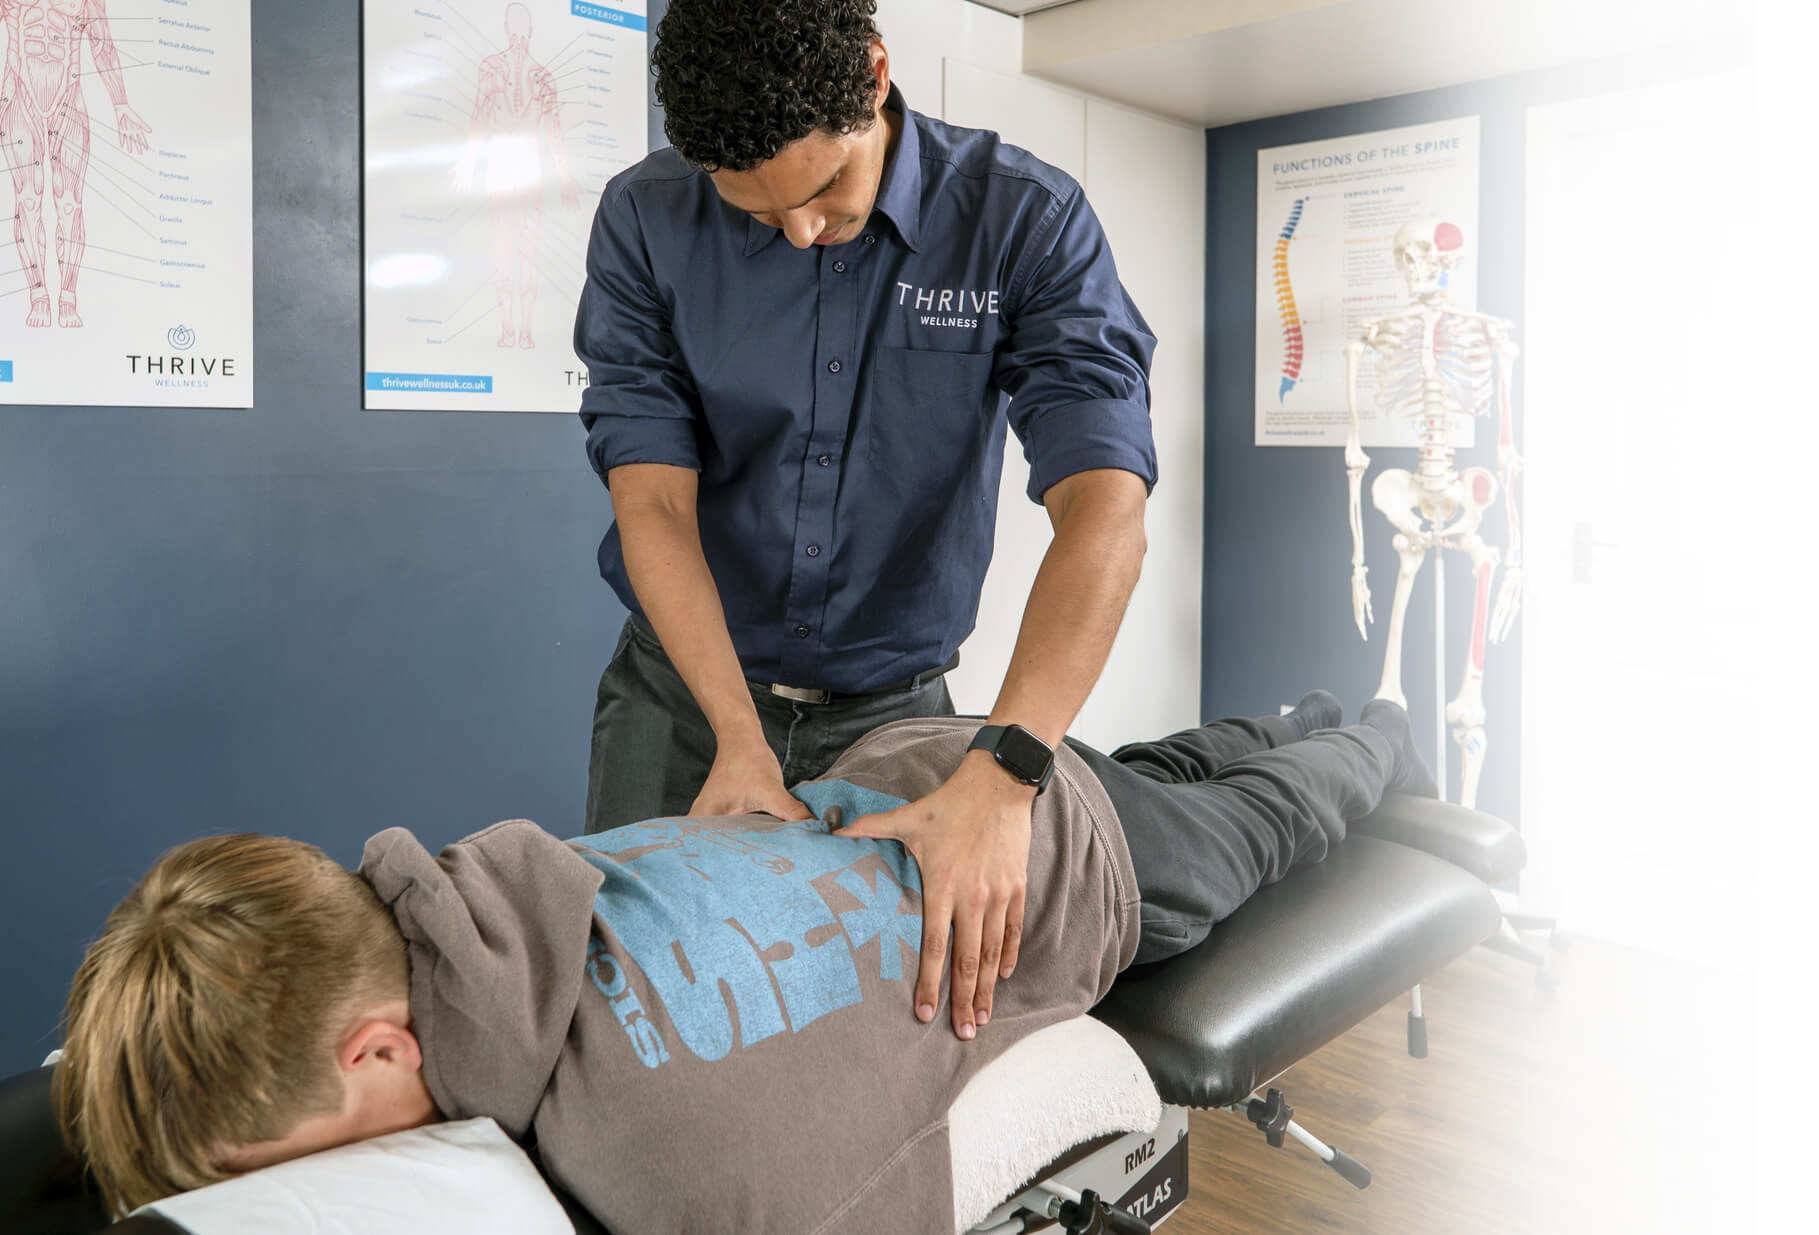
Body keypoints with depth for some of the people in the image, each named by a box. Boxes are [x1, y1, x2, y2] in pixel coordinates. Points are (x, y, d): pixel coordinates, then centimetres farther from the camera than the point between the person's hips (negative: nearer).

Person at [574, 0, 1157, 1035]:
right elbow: (653, 503, -14)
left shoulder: (1025, 219, -15)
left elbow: (1105, 509, -26)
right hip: (686, 694, 2)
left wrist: (1002, 775, -40)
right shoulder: (646, 222, -10)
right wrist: (740, 737, -27)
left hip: (893, 707, -1)